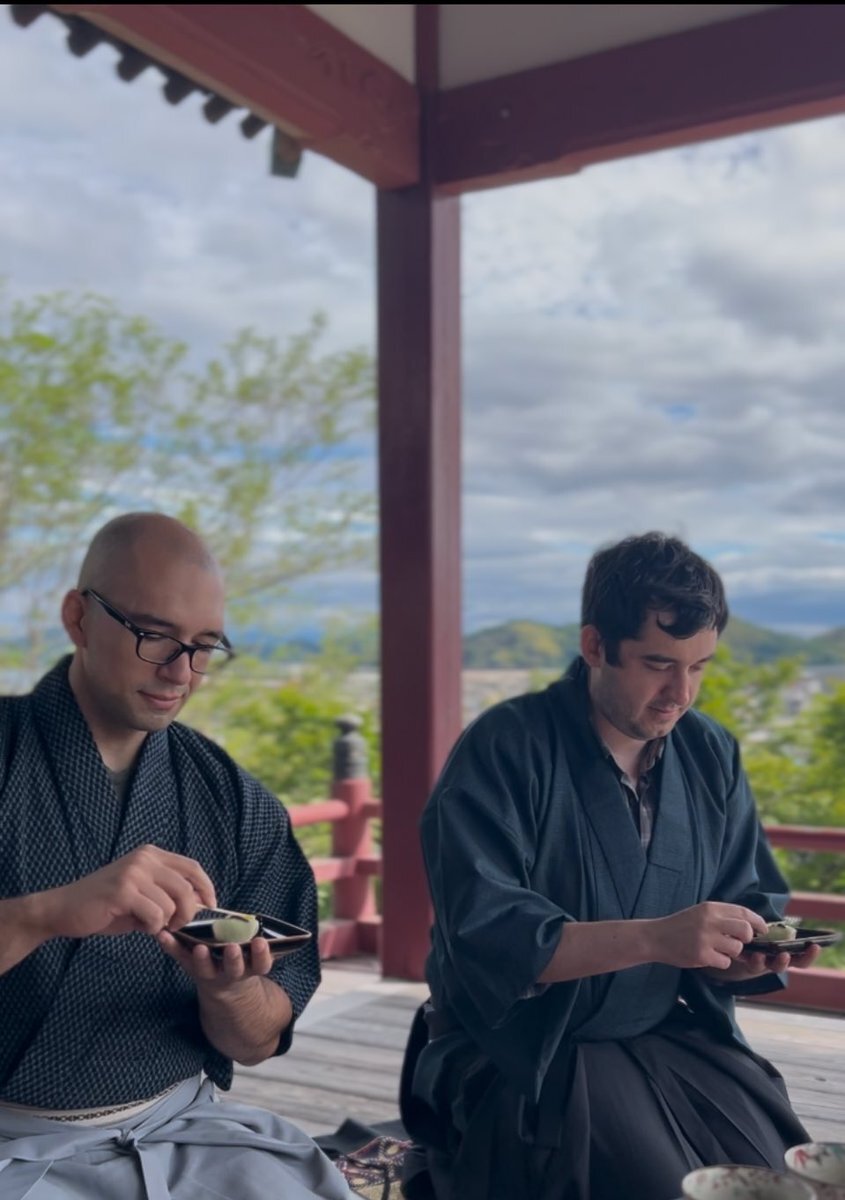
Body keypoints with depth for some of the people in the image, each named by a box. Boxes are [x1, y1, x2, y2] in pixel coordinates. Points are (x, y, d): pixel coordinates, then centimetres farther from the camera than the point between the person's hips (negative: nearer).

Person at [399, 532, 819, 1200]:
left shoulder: (712, 756, 3)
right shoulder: (505, 750, -15)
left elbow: (749, 903, 5)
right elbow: (484, 936, -23)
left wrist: (756, 949, -18)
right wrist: (655, 938, -31)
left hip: (670, 1039, 5)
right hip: (518, 1054, -5)